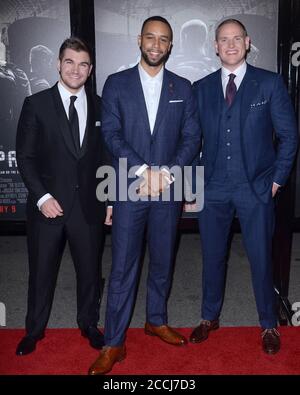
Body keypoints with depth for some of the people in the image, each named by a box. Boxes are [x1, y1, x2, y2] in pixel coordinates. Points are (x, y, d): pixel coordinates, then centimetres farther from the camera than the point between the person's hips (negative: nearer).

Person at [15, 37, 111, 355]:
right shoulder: (36, 104, -2)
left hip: (88, 205, 2)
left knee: (90, 269, 13)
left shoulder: (99, 106, 5)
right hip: (48, 205, -1)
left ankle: (89, 324, 36)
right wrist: (42, 197, -14)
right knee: (41, 271, 12)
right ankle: (34, 330, 33)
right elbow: (25, 157, -4)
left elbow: (105, 156, 8)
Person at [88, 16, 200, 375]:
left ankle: (156, 320, 35)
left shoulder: (183, 88, 9)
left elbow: (191, 137, 3)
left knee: (162, 261, 14)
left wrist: (167, 172, -12)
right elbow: (111, 134, -5)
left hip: (168, 189, 2)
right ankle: (113, 343, 12)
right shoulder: (116, 84, 4)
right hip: (129, 189, -2)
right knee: (122, 267, 1)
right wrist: (144, 170, -16)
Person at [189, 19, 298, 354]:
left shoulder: (270, 84, 0)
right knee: (212, 257, 13)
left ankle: (268, 324, 28)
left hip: (256, 188, -2)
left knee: (261, 259, 7)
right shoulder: (201, 88, 7)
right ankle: (210, 317, 33)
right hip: (213, 189, 2)